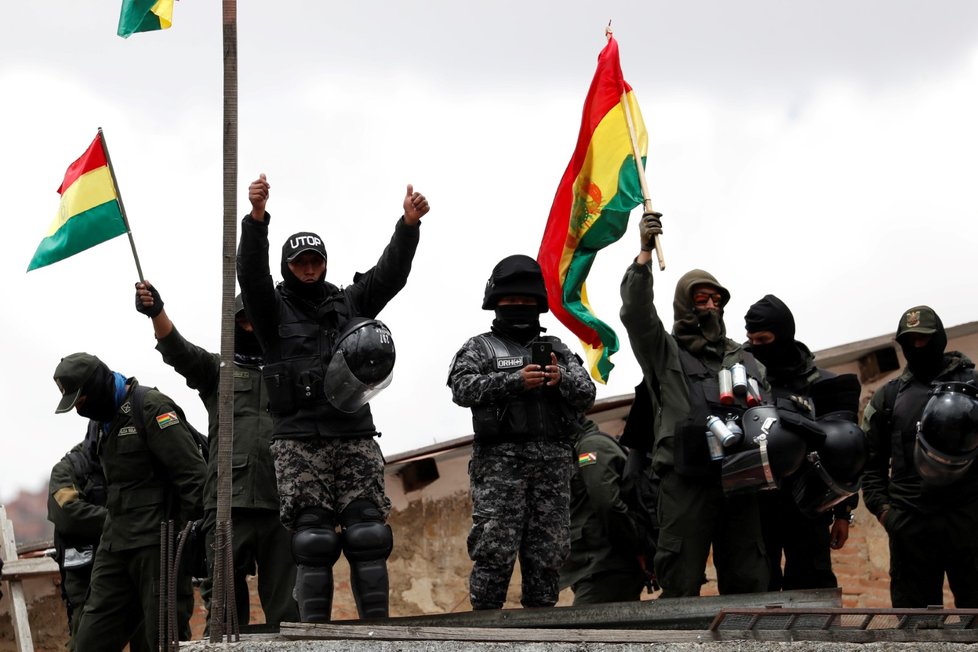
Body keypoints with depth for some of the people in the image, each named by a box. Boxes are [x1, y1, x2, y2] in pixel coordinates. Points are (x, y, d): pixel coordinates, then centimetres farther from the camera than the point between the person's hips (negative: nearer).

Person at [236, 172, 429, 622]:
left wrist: (409, 224, -14)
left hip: (355, 436, 3)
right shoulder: (274, 309, 7)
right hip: (300, 440, -3)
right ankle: (314, 630, -3)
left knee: (368, 534, -3)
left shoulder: (349, 302, 17)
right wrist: (257, 216, -28)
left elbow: (390, 274, 4)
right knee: (312, 538, -6)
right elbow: (251, 272, -10)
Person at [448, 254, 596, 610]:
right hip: (500, 460, -4)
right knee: (495, 552, -8)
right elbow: (463, 388, -7)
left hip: (553, 460, 4)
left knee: (548, 553, 5)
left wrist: (562, 379, -9)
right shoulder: (479, 348, 11)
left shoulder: (557, 349, 22)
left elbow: (587, 394, 13)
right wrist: (515, 380, -17)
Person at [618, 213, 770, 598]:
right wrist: (645, 253, -13)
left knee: (748, 583, 4)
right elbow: (635, 312, -5)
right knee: (681, 585, -8)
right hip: (685, 480, -4)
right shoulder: (664, 352, 12)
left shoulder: (743, 360, 25)